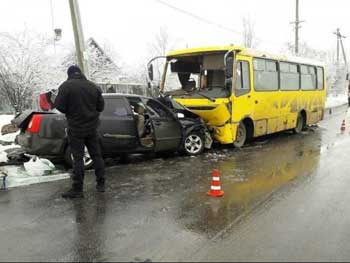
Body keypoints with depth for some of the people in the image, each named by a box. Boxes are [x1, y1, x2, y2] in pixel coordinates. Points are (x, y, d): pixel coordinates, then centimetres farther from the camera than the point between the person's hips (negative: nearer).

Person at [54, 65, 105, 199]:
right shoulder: (93, 86, 5)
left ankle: (77, 189, 3)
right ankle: (100, 184, 19)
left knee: (78, 158, -1)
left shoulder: (66, 86, -10)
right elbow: (101, 106, 8)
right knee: (96, 155, 12)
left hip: (76, 128, -4)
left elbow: (60, 107, -13)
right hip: (92, 127, 4)